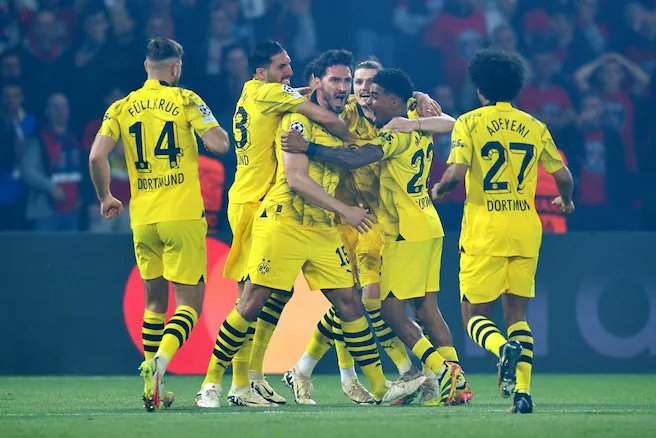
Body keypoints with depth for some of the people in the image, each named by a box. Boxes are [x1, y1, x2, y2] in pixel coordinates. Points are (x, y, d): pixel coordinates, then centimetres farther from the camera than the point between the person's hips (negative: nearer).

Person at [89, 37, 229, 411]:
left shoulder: (121, 108, 8)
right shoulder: (185, 100, -2)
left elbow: (97, 157, -3)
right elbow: (219, 144, -11)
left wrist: (106, 197, 13)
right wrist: (216, 132, 13)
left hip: (142, 218, 4)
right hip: (183, 214, -4)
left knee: (155, 300, 17)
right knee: (189, 301, -1)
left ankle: (152, 385, 12)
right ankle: (161, 360, -27)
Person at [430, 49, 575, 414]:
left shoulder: (470, 123, -3)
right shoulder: (535, 127, 8)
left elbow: (456, 173, -14)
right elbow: (563, 176, 7)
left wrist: (439, 190, 8)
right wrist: (565, 200, 29)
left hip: (484, 233, -3)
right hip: (525, 232, 3)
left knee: (475, 315, 6)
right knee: (517, 313, 12)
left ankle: (504, 348, -27)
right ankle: (522, 393, -3)